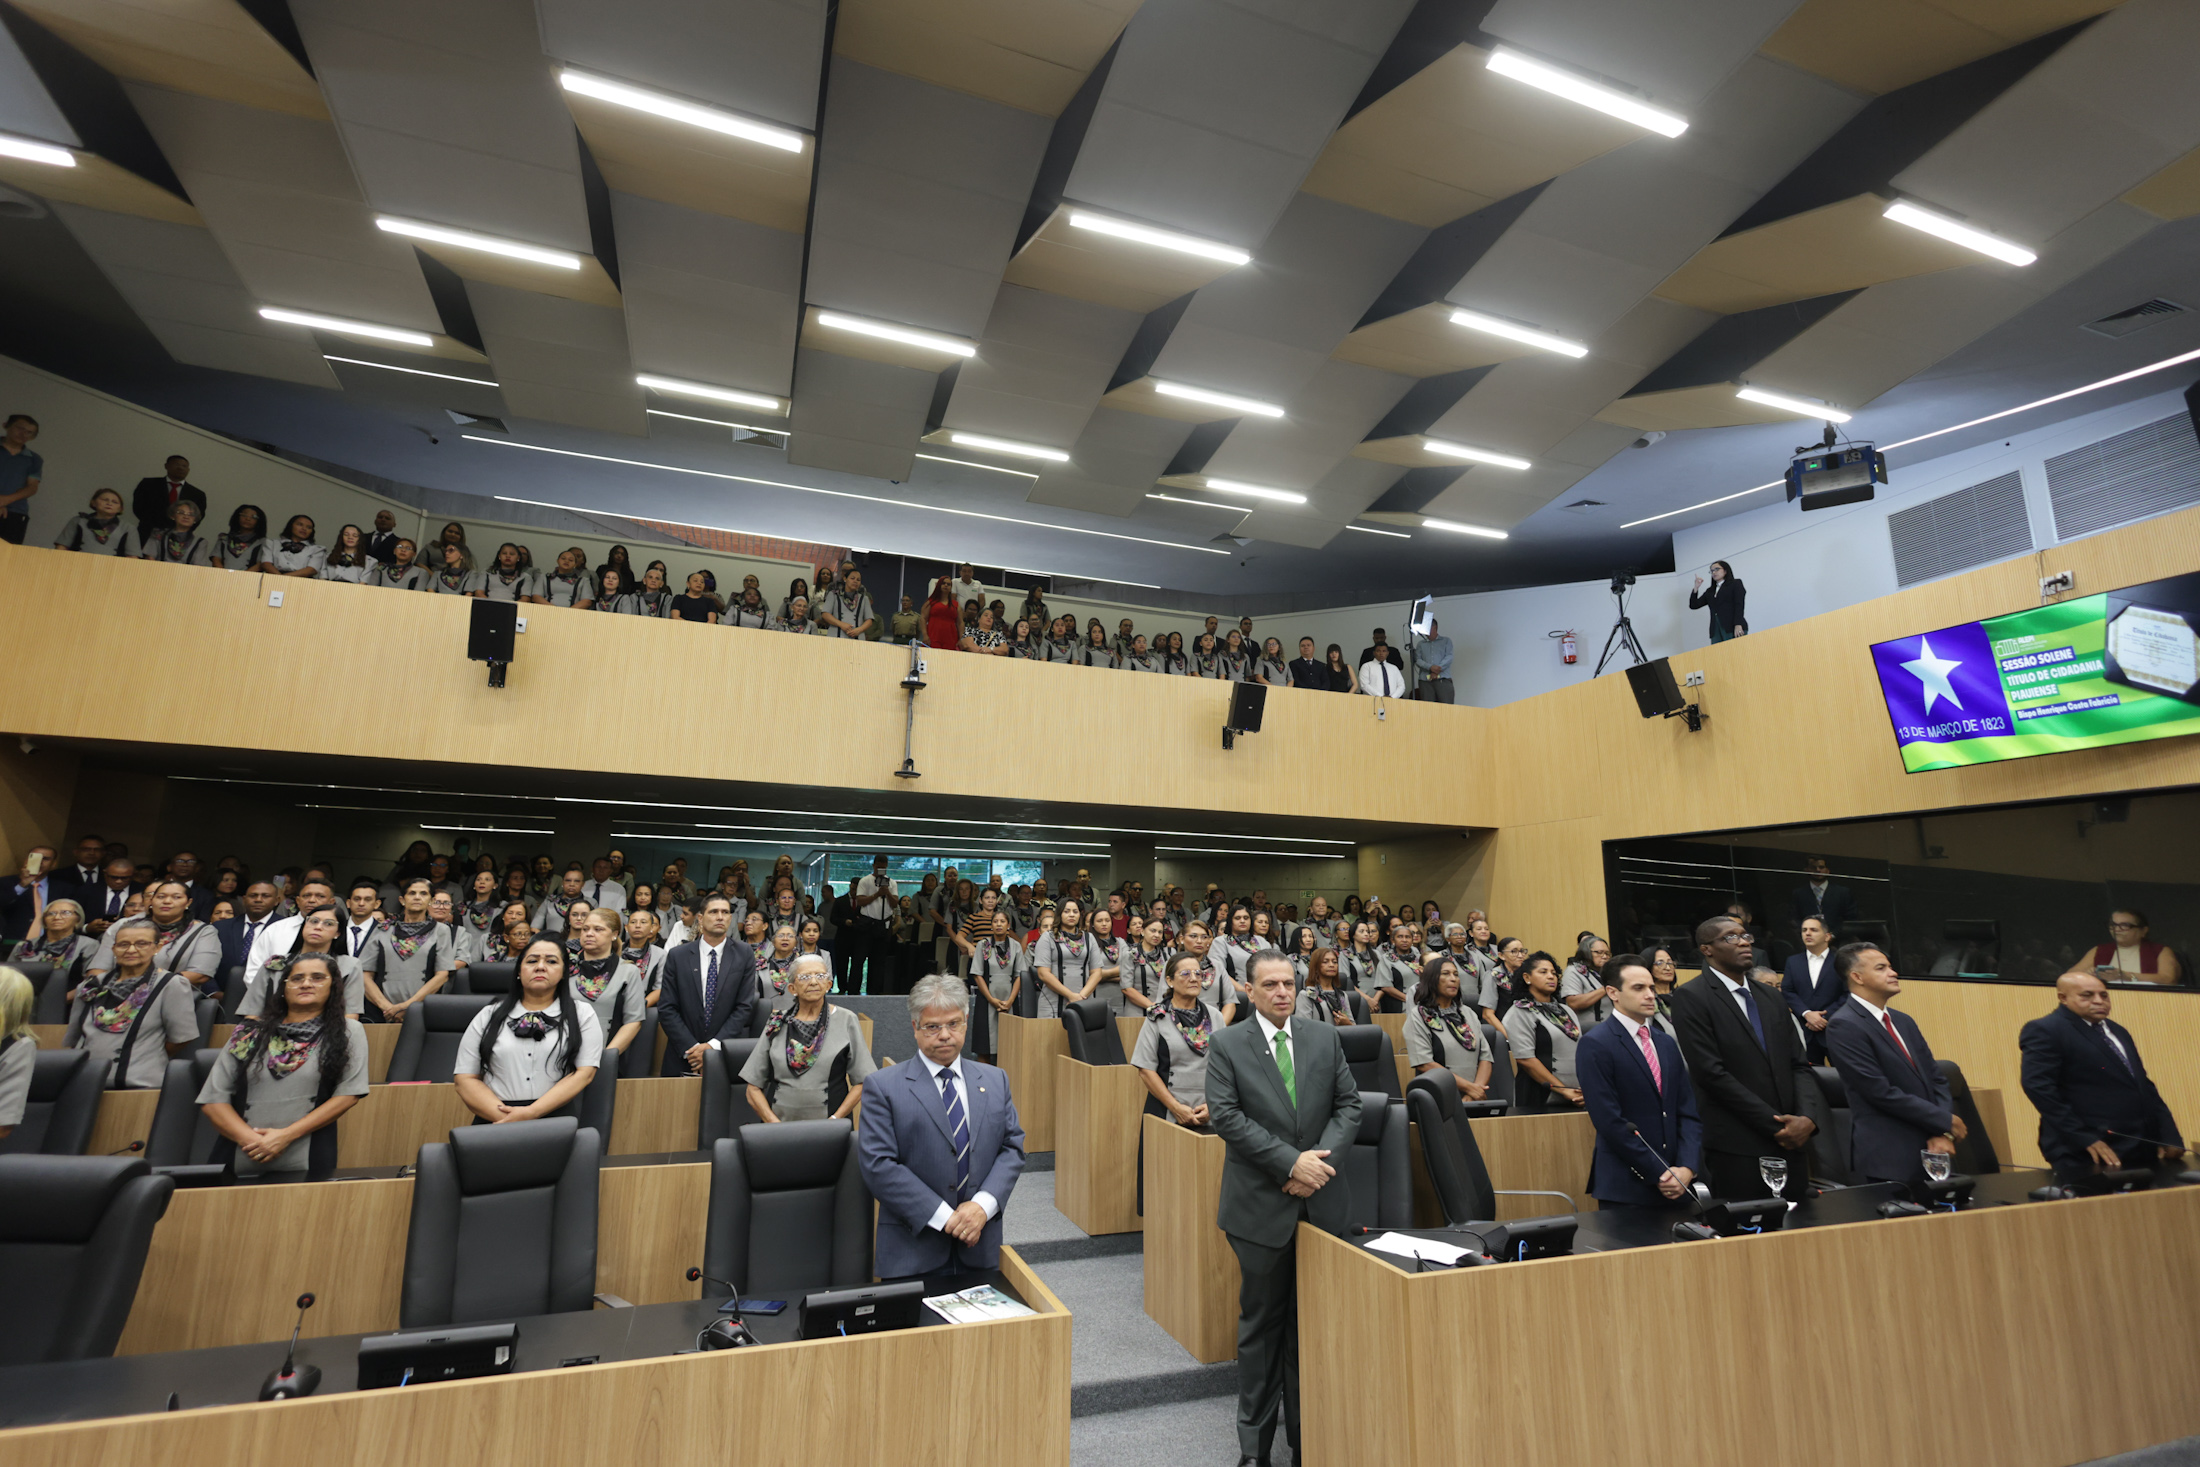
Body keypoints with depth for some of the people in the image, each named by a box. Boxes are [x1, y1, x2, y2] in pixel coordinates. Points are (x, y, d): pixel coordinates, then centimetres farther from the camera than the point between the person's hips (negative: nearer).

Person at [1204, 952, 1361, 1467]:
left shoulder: (1325, 1039, 4)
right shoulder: (1227, 1046, -7)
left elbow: (1349, 1104, 2)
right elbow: (1225, 1115, -14)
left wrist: (1321, 1158, -13)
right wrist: (1291, 1162, -20)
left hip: (1320, 1201, 3)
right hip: (1261, 1205, -3)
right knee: (1262, 1321, 11)